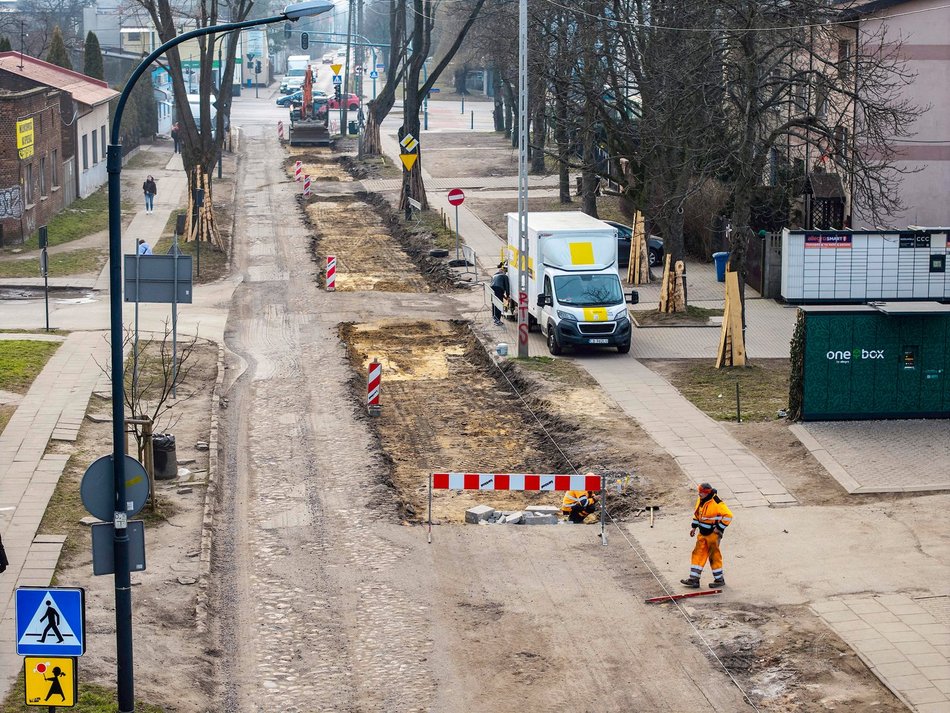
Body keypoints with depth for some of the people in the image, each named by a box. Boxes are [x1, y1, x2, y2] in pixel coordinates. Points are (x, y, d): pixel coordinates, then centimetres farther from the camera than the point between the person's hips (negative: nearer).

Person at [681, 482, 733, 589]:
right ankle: (694, 579, 9)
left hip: (713, 533, -8)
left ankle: (719, 580, 16)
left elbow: (728, 515, -22)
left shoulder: (717, 503, -23)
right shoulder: (700, 500, 4)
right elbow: (697, 513, 20)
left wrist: (719, 528, -19)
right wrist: (694, 526, 15)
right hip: (703, 533, 8)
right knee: (698, 554, 6)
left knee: (714, 556, 2)